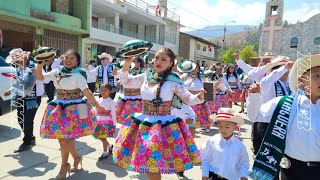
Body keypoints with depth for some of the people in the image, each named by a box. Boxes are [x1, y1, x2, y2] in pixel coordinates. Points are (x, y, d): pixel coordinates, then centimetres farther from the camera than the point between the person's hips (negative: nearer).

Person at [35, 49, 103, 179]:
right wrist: (40, 66, -6)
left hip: (73, 108, -5)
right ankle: (76, 157, 33)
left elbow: (86, 91, -13)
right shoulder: (56, 72, 8)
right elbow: (39, 77, 11)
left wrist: (96, 105, -16)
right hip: (59, 107, 6)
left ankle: (64, 165, 18)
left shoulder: (78, 75, -9)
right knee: (65, 137, 9)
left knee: (64, 138, -2)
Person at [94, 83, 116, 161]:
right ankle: (109, 146, 33)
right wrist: (96, 120, 13)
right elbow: (96, 111, 14)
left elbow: (113, 113, -8)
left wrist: (114, 123, -6)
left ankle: (105, 152, 13)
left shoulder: (111, 102, -10)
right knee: (100, 137, 10)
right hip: (99, 122, 6)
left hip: (107, 122, -6)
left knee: (103, 137, -3)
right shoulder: (99, 100, 7)